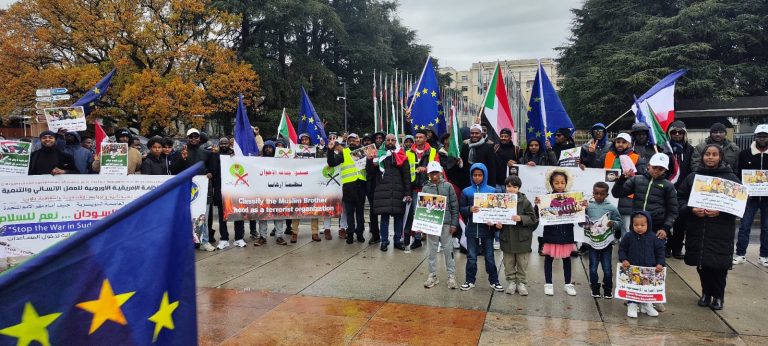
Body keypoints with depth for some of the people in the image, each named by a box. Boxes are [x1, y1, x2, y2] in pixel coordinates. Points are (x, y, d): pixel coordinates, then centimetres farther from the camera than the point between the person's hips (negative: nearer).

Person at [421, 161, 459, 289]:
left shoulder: (448, 186, -2)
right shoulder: (425, 188, 1)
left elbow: (454, 206, 0)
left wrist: (454, 223, -3)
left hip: (446, 223, -1)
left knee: (448, 251, 5)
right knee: (432, 251, 10)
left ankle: (451, 276, 13)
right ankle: (432, 275, 20)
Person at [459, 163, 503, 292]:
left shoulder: (492, 190, 0)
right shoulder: (466, 191, 2)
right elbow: (461, 209, 3)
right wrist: (470, 209, -17)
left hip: (487, 228, 0)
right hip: (472, 229, 1)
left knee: (490, 257, 9)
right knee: (471, 257, 9)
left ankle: (494, 281, 22)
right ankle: (470, 280, 20)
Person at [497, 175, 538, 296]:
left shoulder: (525, 202, -7)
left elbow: (533, 218, -6)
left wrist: (521, 218, -21)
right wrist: (497, 224, -8)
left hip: (522, 238, -2)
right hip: (506, 238, 2)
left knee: (522, 263, 9)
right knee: (508, 263, 11)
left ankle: (521, 283, 22)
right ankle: (511, 282, 25)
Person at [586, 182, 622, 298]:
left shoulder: (611, 208, -2)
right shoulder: (588, 206, -3)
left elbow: (620, 223, 3)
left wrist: (613, 223, -17)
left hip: (607, 242, 0)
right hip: (592, 242, 0)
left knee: (607, 268, 8)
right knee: (593, 268, 8)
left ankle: (608, 289, 25)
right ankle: (595, 289, 25)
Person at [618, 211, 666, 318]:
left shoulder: (653, 238, -4)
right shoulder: (628, 237, -7)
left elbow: (660, 251, 4)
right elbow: (622, 249, 2)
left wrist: (660, 264, -5)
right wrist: (623, 260, -11)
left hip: (649, 270, 2)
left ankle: (646, 305, 30)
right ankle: (632, 305, 15)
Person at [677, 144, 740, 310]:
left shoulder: (730, 178, 2)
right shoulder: (692, 177, 6)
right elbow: (680, 198, 9)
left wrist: (720, 212, -15)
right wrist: (691, 209, -10)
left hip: (721, 231, -2)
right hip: (697, 230, 2)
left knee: (719, 265, 1)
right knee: (702, 264, 8)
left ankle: (718, 296, 22)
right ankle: (706, 293, 28)